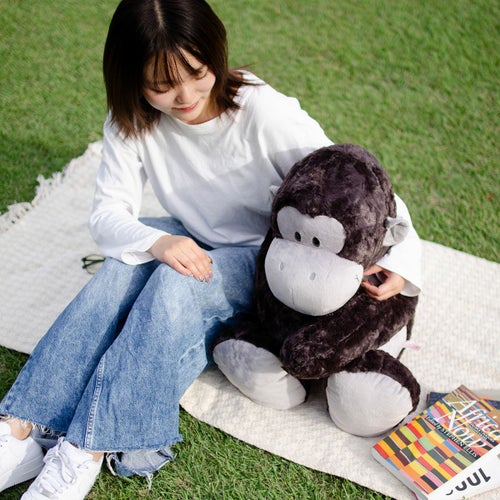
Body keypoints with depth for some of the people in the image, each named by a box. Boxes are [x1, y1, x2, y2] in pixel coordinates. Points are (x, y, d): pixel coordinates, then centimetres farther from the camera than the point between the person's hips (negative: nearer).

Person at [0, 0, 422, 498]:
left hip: (263, 258, -3)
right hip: (190, 245, 4)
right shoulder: (131, 121, -12)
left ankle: (85, 453, -32)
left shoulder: (262, 111, -24)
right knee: (122, 268, -27)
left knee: (176, 283, -33)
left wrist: (400, 259, -37)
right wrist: (157, 242, -33)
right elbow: (107, 215, -11)